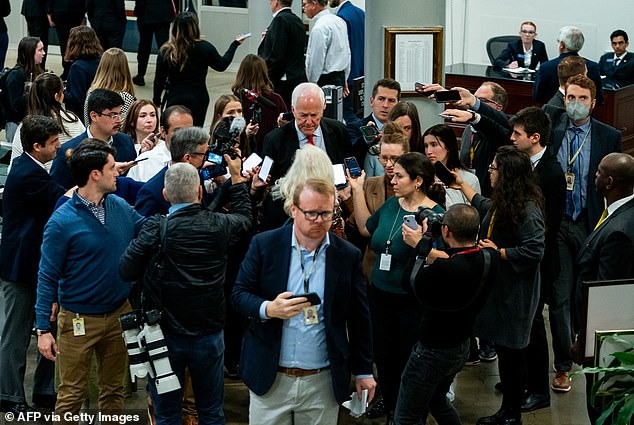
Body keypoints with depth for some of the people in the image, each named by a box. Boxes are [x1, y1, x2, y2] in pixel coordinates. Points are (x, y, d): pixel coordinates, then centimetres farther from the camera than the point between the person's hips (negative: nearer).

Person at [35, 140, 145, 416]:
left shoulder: (121, 207, 1)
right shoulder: (62, 221, -15)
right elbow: (48, 277, -11)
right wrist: (43, 328, -14)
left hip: (119, 314, 5)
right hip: (79, 320, -5)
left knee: (113, 391, 16)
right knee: (71, 394, 3)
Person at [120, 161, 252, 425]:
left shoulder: (155, 228, -17)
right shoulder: (219, 224, -8)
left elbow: (126, 271, -13)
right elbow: (244, 217, 15)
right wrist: (236, 177, 25)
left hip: (165, 336, -2)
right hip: (209, 334, 2)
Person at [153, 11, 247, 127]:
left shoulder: (166, 51, -7)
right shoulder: (204, 48, -7)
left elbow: (159, 79, 0)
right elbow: (222, 65, 10)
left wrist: (156, 100, 16)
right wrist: (235, 44, 22)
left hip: (175, 99, -1)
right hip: (199, 99, 1)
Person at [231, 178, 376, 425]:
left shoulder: (348, 256, 0)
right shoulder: (264, 245, -3)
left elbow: (358, 318, 6)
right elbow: (239, 295, 0)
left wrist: (363, 371, 8)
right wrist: (268, 309, -21)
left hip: (323, 383, 1)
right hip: (270, 378, 0)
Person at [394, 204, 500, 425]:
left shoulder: (445, 270, -35)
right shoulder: (491, 258, -13)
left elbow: (409, 281, -17)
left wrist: (423, 243, -9)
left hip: (432, 351, -8)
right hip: (462, 346, 8)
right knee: (437, 399, 32)